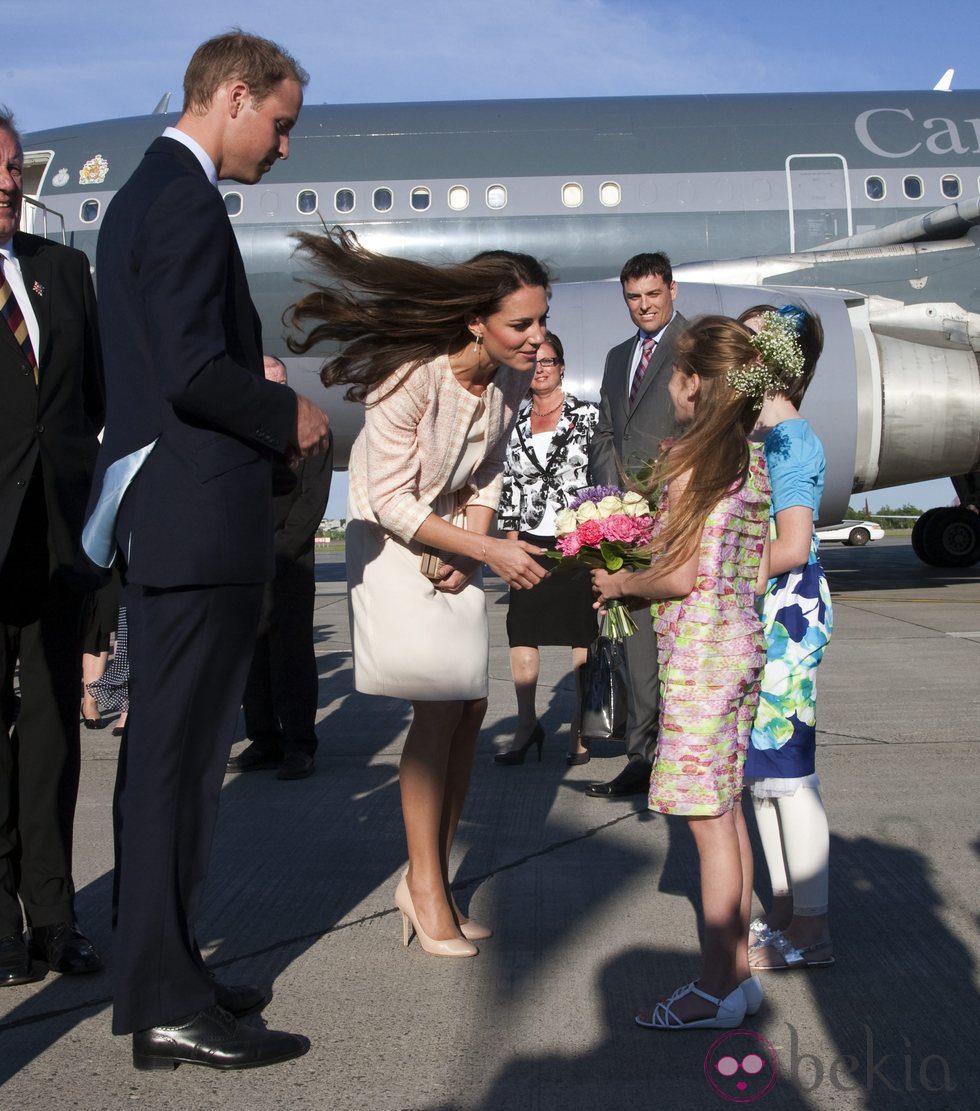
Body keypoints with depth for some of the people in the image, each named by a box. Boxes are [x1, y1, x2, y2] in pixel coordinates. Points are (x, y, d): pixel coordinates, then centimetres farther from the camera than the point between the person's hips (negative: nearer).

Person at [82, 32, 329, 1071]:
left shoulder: (144, 191, 19)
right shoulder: (186, 199, -13)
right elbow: (196, 371, -23)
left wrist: (263, 405, 15)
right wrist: (290, 418, -8)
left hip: (158, 517, 11)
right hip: (200, 524, -11)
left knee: (164, 752, 15)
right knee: (179, 758, -4)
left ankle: (156, 971, 27)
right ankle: (169, 1006, 7)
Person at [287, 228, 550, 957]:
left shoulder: (513, 377, -6)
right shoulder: (411, 377, -26)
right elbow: (392, 502, -23)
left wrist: (472, 550, -8)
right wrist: (489, 550, -24)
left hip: (459, 542, 7)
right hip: (394, 542, -6)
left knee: (471, 708, 3)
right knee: (441, 706, -14)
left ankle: (437, 879, 16)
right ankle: (424, 883, 2)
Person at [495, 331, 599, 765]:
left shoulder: (587, 415, 0)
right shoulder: (514, 424, 10)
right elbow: (509, 486, 12)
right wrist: (511, 542, 6)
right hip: (531, 543, 3)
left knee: (582, 637, 2)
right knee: (521, 632, 2)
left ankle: (580, 731, 12)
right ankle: (526, 726, 16)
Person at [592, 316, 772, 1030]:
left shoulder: (691, 459, -13)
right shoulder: (755, 458, 11)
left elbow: (680, 576, -16)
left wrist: (619, 583, 0)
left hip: (698, 650, -9)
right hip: (744, 643, 9)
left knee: (710, 819, -3)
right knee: (728, 810, 13)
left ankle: (718, 988, 5)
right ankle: (738, 971, 21)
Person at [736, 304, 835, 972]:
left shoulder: (791, 440, -15)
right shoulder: (754, 436, 13)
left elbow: (790, 548, -22)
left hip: (785, 614, -10)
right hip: (755, 617, 10)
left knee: (787, 771, -2)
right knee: (763, 770, 15)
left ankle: (811, 931, 10)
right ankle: (785, 913, 27)